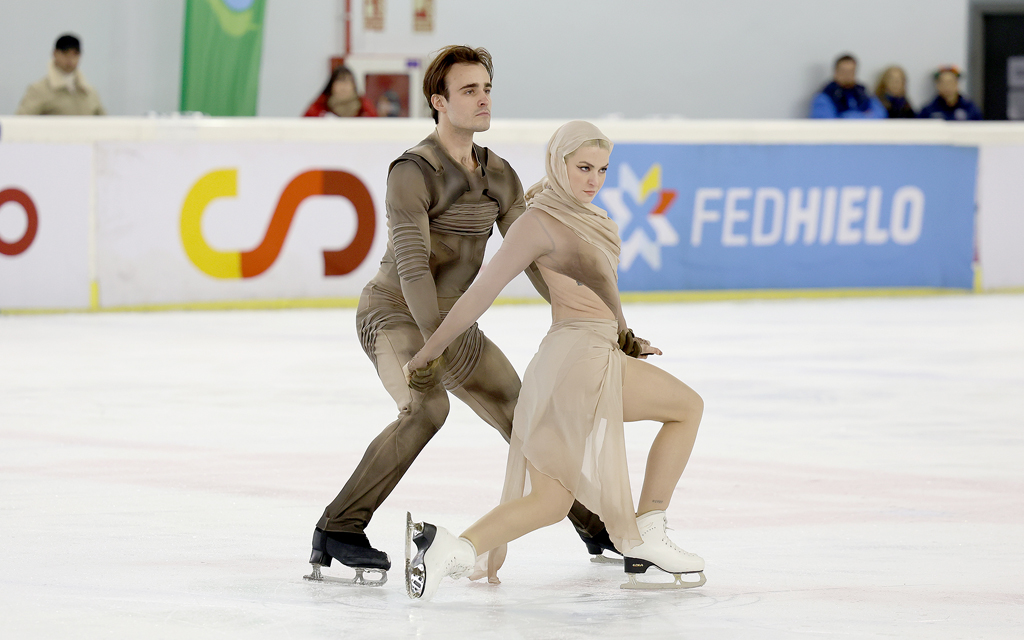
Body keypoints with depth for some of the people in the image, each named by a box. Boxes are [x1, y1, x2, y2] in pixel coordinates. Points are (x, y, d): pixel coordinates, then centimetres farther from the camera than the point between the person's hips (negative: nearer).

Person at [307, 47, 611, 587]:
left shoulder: (499, 176, 3)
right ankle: (339, 529, -30)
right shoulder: (414, 172, -20)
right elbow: (411, 264, -29)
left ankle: (595, 526, 29)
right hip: (393, 314, -7)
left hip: (453, 320, 8)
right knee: (428, 406, -33)